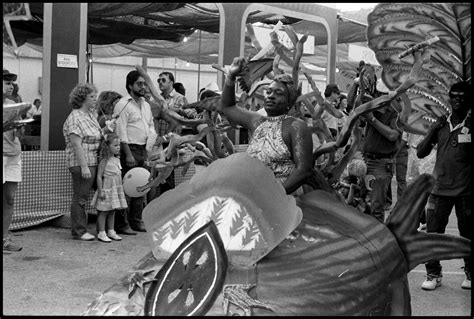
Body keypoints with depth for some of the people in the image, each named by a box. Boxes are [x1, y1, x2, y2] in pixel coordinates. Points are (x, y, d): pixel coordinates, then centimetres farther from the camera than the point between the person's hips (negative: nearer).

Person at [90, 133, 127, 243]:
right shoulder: (104, 161, -13)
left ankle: (111, 231, 21)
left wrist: (120, 188, 18)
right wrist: (101, 191, -18)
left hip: (116, 189, 7)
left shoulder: (117, 160, 10)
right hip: (107, 189, -7)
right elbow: (99, 176, -15)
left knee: (112, 211, 13)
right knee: (103, 211, -1)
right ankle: (101, 233, 5)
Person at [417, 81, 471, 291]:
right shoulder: (441, 125, 9)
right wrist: (433, 132, -6)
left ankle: (470, 274, 24)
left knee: (467, 234, 7)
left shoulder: (470, 125, 0)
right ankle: (433, 275, 12)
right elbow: (420, 153, 5)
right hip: (440, 189, 2)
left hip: (466, 191, -2)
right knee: (433, 233, 0)